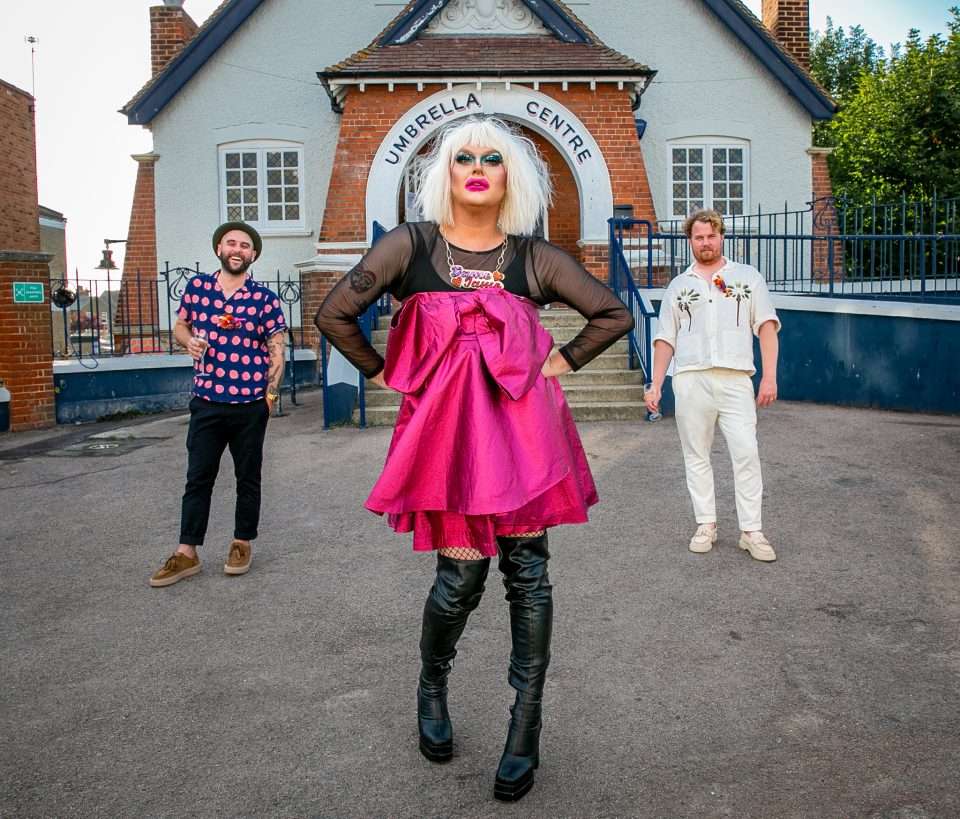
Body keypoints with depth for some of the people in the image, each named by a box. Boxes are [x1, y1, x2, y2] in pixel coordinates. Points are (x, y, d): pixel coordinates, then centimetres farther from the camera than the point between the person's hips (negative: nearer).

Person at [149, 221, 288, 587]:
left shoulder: (265, 298, -4)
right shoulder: (196, 287, 4)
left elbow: (276, 349, -1)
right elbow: (180, 325, 17)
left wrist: (270, 393, -6)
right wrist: (189, 341, -6)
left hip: (250, 405, -2)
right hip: (206, 402, 2)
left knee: (248, 477, 11)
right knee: (198, 478, 6)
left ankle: (243, 543, 26)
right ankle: (186, 553, 13)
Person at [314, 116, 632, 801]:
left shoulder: (534, 258, 5)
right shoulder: (411, 246, 1)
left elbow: (614, 315, 13)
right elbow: (334, 314, 2)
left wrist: (559, 365, 6)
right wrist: (389, 375, 5)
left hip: (521, 422, 2)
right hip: (444, 425, -1)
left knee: (527, 570, 1)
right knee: (462, 571, -2)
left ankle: (526, 729, 16)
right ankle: (432, 689, 30)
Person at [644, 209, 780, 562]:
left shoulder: (748, 277, 13)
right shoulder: (678, 286, 18)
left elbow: (766, 327, 6)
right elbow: (665, 340, 16)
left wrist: (769, 376, -5)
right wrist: (656, 386, 7)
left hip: (735, 379, -2)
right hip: (690, 380, 2)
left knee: (746, 454, -8)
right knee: (696, 455, 4)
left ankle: (752, 531, -1)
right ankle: (706, 525, 14)